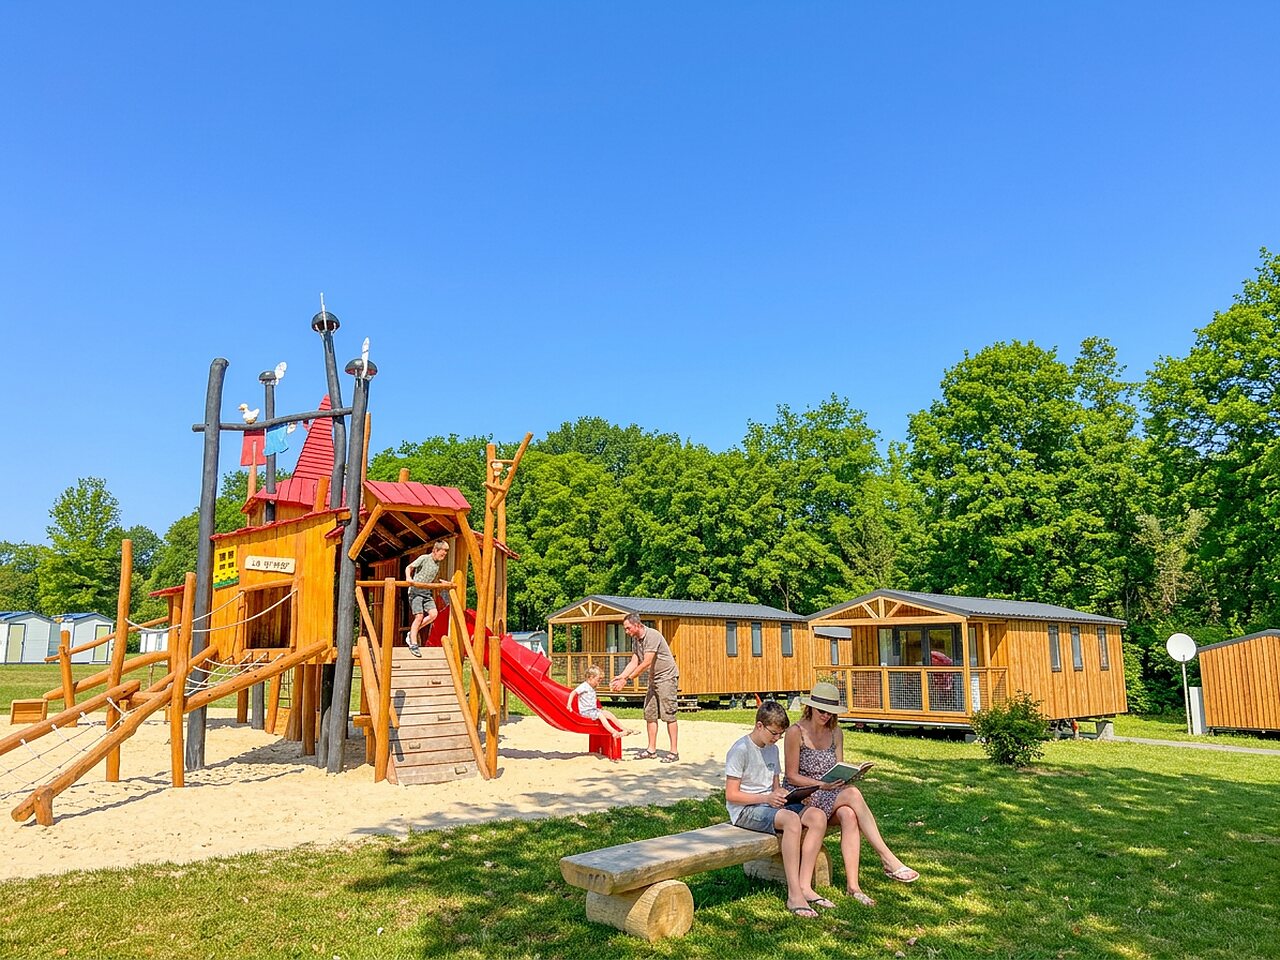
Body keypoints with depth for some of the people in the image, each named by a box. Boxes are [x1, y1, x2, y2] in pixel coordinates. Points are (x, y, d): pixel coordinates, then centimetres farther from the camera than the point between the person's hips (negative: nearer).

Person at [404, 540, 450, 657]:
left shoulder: (438, 564, 11)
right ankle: (413, 644, -5)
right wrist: (408, 578, -25)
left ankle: (411, 634, 4)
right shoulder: (424, 558, -9)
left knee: (433, 613, -9)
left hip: (427, 592, 7)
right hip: (415, 591, -7)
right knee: (419, 616, -15)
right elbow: (409, 568, -8)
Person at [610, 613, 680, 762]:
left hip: (667, 677, -9)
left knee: (668, 715, -8)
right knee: (650, 714, 8)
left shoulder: (652, 635, -22)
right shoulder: (635, 639, 6)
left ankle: (674, 752, -4)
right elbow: (634, 663, 6)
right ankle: (652, 750, 14)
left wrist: (626, 679, -23)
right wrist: (620, 677, -7)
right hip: (654, 679, 9)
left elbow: (646, 663, -25)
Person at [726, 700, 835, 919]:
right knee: (792, 820, -34)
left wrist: (781, 794, -2)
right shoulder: (740, 750, -12)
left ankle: (805, 886, -17)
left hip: (769, 804, 8)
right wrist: (766, 798, -22)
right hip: (745, 811, -8)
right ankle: (794, 895, -30)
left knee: (818, 816, -15)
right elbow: (731, 795, -14)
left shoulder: (772, 749, 13)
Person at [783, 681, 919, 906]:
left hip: (830, 798, 5)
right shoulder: (796, 732, -10)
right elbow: (792, 776, -9)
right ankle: (888, 859, -27)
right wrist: (823, 785, -21)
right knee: (853, 794, -29)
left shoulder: (835, 733, 8)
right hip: (801, 796, -5)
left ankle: (852, 885, -32)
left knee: (848, 815, -30)